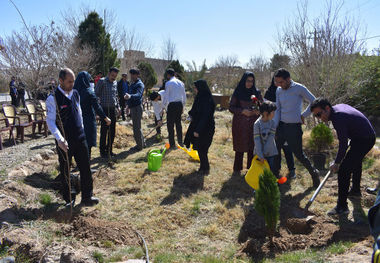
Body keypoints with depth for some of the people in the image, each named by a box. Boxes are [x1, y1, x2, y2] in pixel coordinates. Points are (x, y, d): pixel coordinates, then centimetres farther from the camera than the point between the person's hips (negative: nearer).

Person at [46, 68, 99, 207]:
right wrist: (59, 139, -25)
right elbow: (50, 121, -15)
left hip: (80, 138, 5)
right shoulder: (53, 98, -12)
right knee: (65, 171, 10)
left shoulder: (75, 94, 7)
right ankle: (69, 199, 28)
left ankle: (87, 197, 20)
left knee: (85, 168, 7)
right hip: (65, 142, -5)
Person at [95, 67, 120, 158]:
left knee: (112, 131, 9)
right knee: (104, 131, -1)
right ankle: (103, 151, 10)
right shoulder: (102, 81, -6)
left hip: (113, 110, 6)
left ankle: (109, 150, 21)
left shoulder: (115, 83, 13)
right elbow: (96, 94, -5)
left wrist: (117, 106, 16)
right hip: (105, 109, -6)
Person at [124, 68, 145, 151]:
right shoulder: (132, 84, 15)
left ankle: (139, 146, 5)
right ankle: (142, 143, 30)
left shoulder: (139, 84, -15)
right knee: (136, 126, 18)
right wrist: (129, 105, 26)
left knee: (137, 127, -5)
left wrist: (130, 96, -52)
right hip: (133, 107, 10)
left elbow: (138, 94, -33)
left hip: (137, 107, -10)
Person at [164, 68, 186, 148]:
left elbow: (166, 97, -8)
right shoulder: (181, 83, 11)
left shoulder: (168, 83, -7)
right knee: (178, 123, 18)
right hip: (180, 104, 6)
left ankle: (172, 144, 5)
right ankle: (180, 141, 26)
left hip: (172, 105, -6)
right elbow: (184, 96, 13)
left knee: (170, 125, 2)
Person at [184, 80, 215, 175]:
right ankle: (203, 167, 28)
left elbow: (205, 117, -24)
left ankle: (205, 169, 15)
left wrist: (198, 130, -23)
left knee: (201, 149, 0)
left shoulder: (207, 100, -21)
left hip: (205, 129, -9)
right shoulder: (200, 97, 8)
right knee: (200, 148, 15)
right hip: (198, 126, 9)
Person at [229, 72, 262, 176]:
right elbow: (231, 107, -3)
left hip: (253, 124, 2)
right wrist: (242, 111, -19)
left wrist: (258, 111, -15)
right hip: (239, 124, -1)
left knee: (252, 146, 2)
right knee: (240, 147, 1)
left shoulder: (257, 92, 5)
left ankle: (251, 168, 15)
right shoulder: (237, 92, -1)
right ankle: (237, 169, 13)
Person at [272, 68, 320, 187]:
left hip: (294, 126, -5)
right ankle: (275, 175, 18)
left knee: (299, 154, 2)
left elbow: (314, 102, -4)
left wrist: (303, 116, -3)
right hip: (281, 125, 5)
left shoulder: (299, 88, -9)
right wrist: (274, 126, 1)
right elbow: (278, 109, 9)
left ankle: (314, 173, 24)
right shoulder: (279, 90, 6)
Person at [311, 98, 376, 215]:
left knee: (344, 170, -14)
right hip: (369, 136, 11)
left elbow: (343, 144, -25)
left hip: (363, 141, -11)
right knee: (356, 162, 31)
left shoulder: (338, 118, -27)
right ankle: (356, 190, 53)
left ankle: (342, 206, -10)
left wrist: (336, 163, -15)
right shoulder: (339, 106, 3)